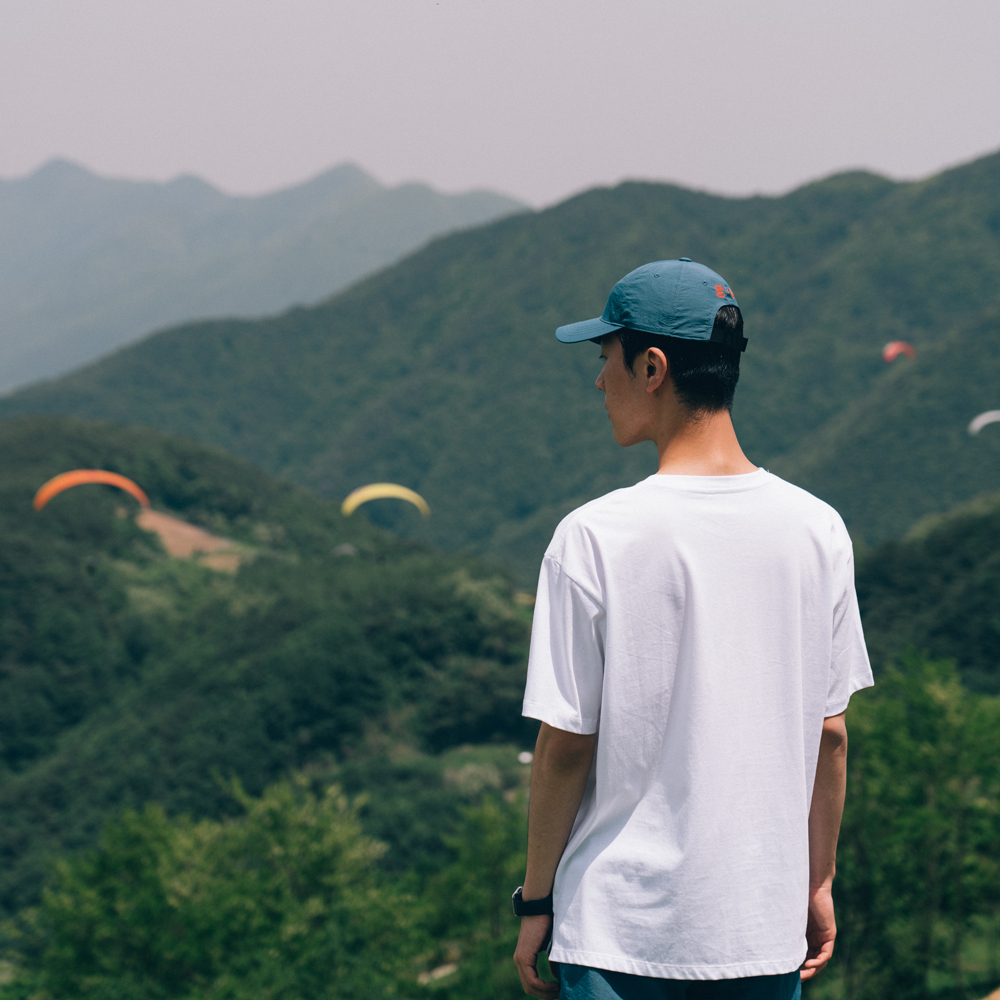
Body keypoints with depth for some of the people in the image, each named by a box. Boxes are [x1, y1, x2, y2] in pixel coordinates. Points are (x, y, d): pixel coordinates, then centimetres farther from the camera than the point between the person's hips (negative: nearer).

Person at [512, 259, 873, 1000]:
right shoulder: (818, 530, 0)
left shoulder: (595, 538, -12)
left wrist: (537, 900, 2)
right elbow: (830, 733, 6)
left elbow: (565, 744, -9)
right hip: (766, 927, 4)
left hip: (621, 932, -4)